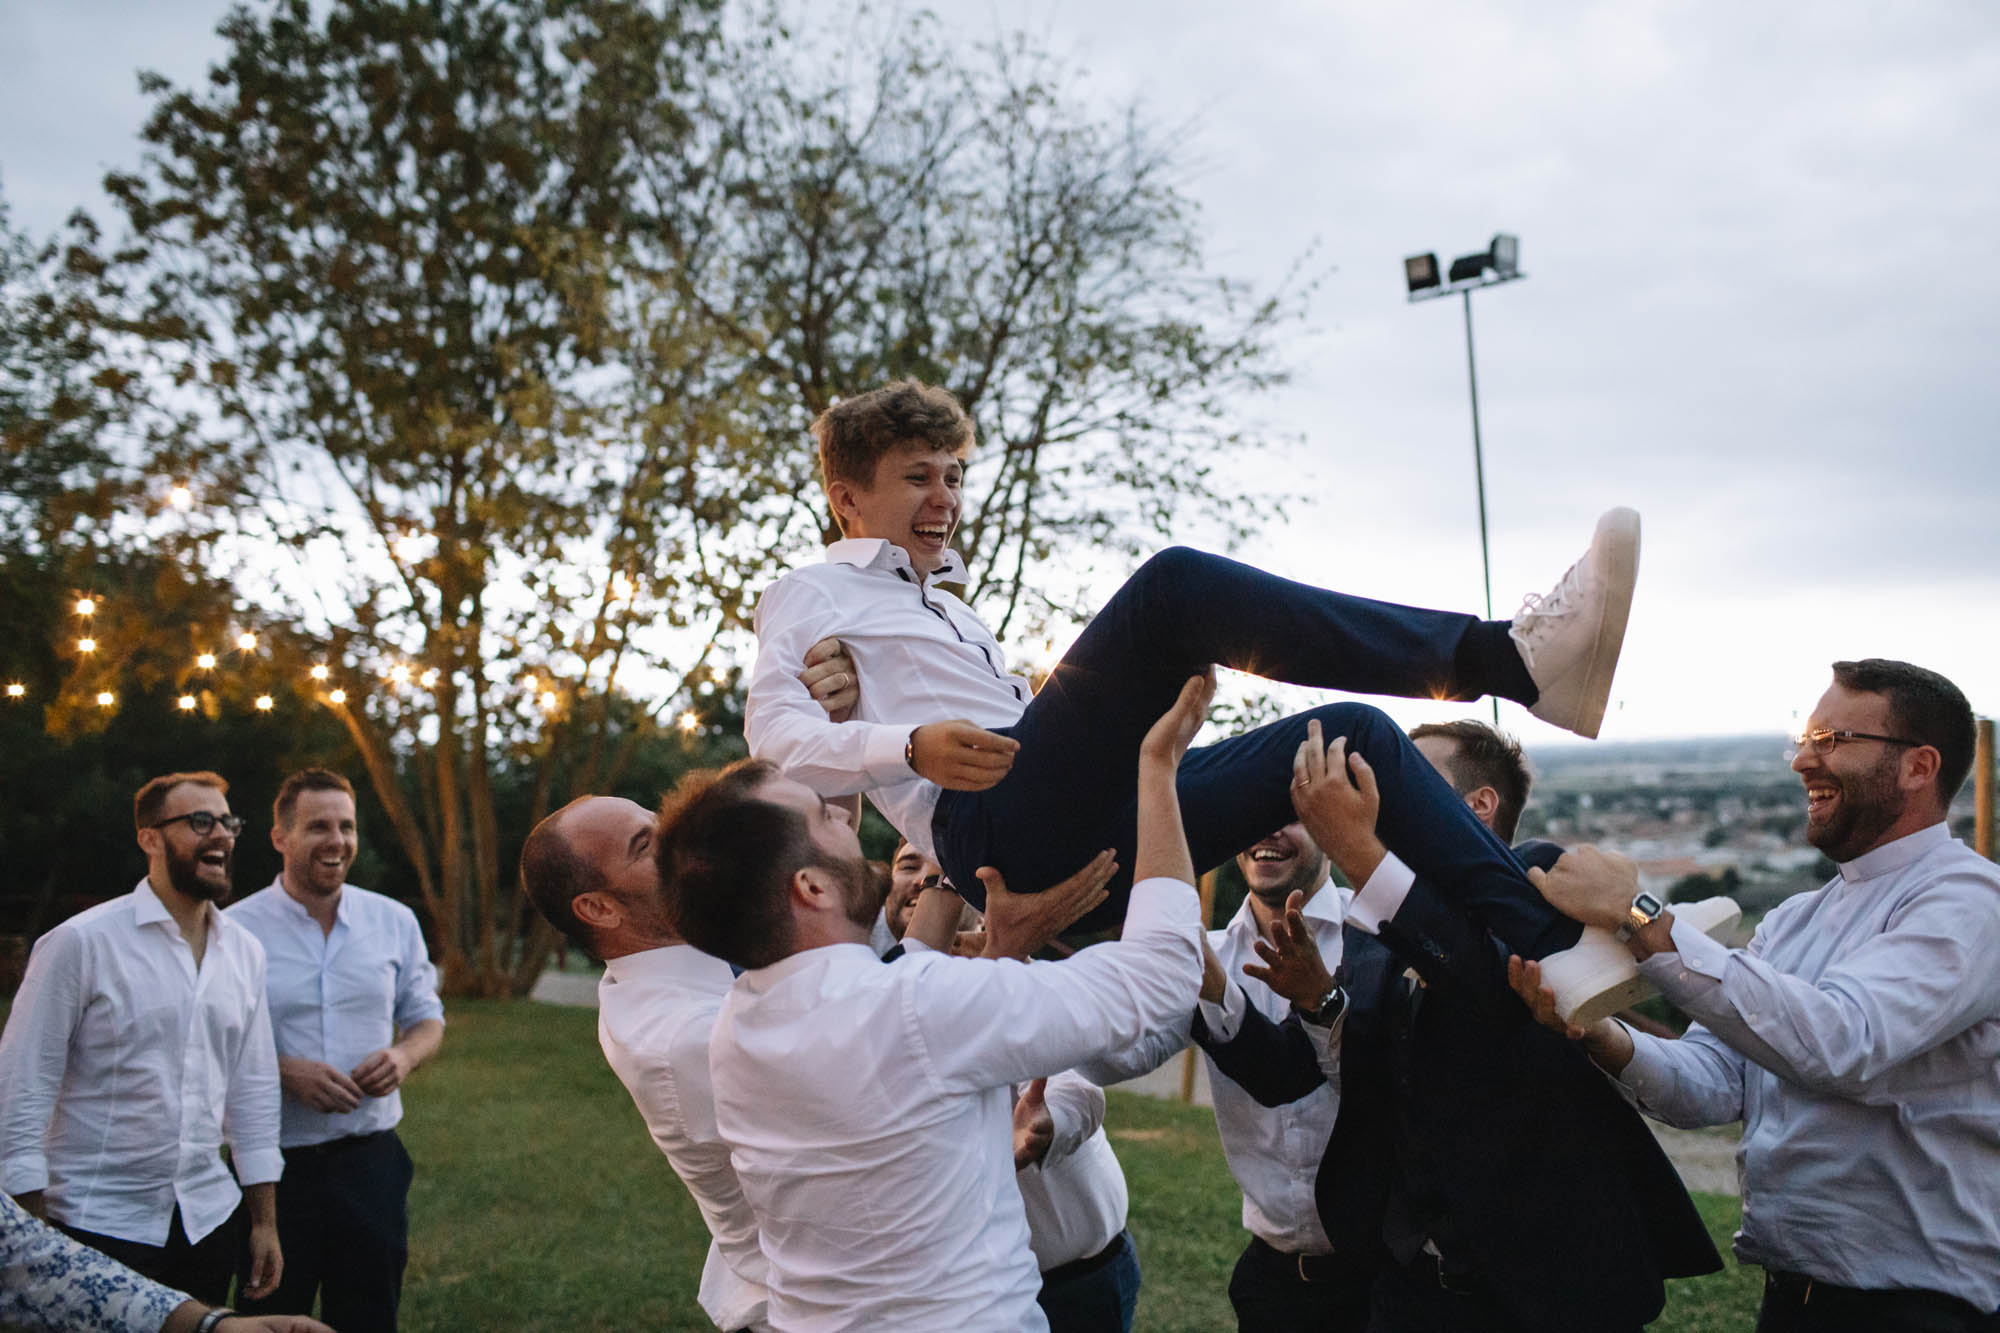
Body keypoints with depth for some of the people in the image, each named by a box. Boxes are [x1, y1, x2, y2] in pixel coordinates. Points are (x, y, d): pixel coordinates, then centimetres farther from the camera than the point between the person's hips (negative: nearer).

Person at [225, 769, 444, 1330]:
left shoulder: (394, 921, 4)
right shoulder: (235, 929, -6)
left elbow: (426, 1018, 13)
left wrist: (405, 1056, -9)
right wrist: (285, 1072, -18)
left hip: (371, 1159, 3)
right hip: (274, 1164, -2)